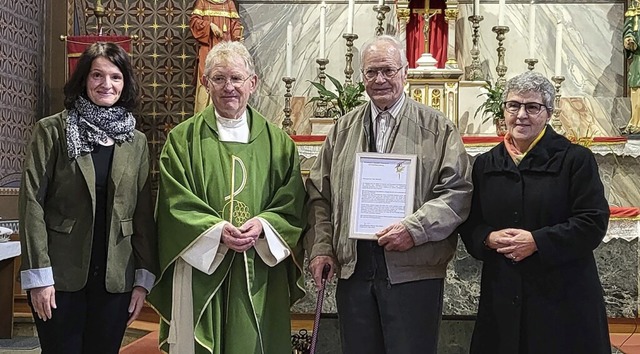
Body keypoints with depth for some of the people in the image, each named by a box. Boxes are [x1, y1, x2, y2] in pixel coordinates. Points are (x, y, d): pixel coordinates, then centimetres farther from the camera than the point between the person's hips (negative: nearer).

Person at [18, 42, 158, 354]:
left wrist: (144, 277, 3)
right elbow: (32, 202, -6)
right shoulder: (52, 130, -2)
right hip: (61, 277, -3)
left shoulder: (136, 141, 8)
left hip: (116, 278, 3)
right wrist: (38, 275, -11)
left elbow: (143, 213, 8)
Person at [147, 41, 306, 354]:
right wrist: (217, 230, -17)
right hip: (201, 270, -1)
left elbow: (293, 203, 4)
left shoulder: (277, 142, 8)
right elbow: (176, 204, -4)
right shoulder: (183, 139, 3)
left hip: (260, 274, 2)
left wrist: (263, 224, -14)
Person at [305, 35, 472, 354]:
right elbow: (319, 193, 13)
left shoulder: (437, 128, 2)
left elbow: (458, 191, -5)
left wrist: (415, 229, -16)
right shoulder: (343, 129, 13)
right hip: (353, 269, 3)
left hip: (413, 271, -3)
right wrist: (321, 247, 2)